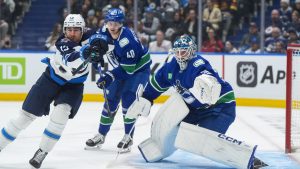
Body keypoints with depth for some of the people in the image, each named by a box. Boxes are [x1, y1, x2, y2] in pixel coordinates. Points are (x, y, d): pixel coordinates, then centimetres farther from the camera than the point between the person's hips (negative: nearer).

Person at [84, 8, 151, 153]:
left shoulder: (127, 40, -35)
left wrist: (110, 76, -36)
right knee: (111, 99, 6)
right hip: (121, 68, 7)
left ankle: (128, 137, -9)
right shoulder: (104, 32, -15)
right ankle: (101, 135, 17)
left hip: (138, 68, -7)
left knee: (128, 99, -20)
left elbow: (128, 68, -33)